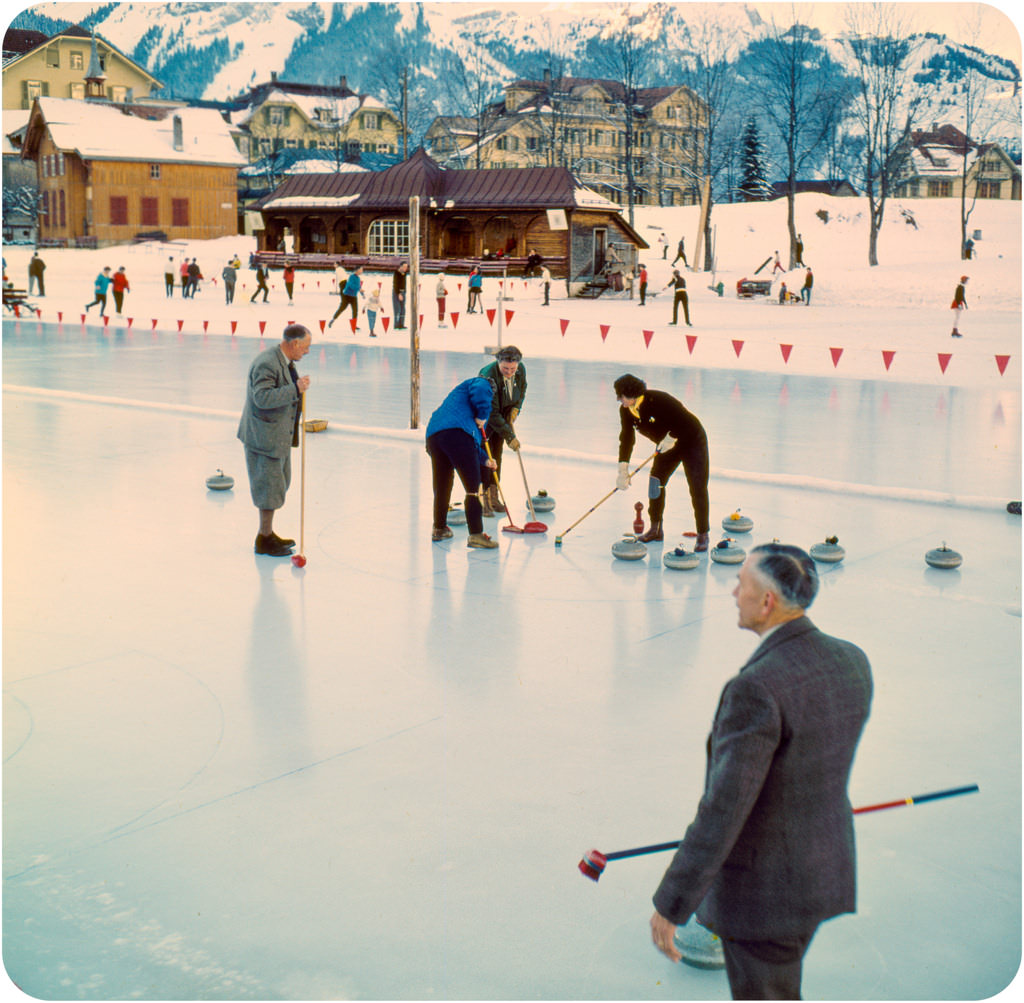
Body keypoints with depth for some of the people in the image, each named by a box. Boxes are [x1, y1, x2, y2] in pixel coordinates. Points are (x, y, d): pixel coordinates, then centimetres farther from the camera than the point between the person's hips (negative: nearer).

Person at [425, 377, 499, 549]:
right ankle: (476, 534, -10)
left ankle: (439, 529, 37)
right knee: (473, 487, -5)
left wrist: (485, 460, 49)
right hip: (457, 432, -9)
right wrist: (483, 416, 3)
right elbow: (480, 391, -11)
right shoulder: (482, 384, 18)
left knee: (442, 486, 23)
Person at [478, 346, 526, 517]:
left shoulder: (521, 370, -16)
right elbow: (492, 412, -33)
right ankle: (484, 499, -12)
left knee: (497, 453, 5)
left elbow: (522, 390, 10)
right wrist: (510, 436, -31)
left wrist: (515, 408, -7)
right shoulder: (489, 375, -34)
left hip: (503, 414, 6)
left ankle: (493, 496, 12)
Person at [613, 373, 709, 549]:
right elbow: (626, 438, -5)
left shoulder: (659, 400, -33)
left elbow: (686, 420, -29)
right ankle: (656, 529, 15)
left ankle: (703, 535, -4)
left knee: (697, 488, -11)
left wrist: (671, 437, -31)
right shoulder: (626, 411, -11)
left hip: (692, 441, -7)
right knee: (655, 481, 1)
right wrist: (623, 469, -11)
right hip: (667, 446, 7)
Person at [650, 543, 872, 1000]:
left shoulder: (757, 688, -30)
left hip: (762, 890, -8)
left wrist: (670, 904, -19)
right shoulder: (851, 662, -4)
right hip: (824, 872, 8)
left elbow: (722, 812, -28)